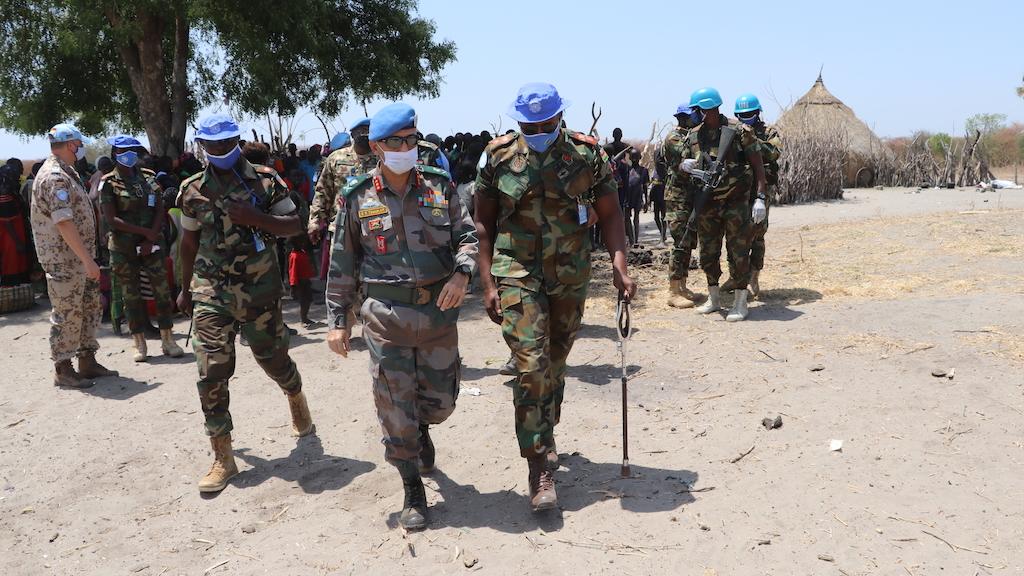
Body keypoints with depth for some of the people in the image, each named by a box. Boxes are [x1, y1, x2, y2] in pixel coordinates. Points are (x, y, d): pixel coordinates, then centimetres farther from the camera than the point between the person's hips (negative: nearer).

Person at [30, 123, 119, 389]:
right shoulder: (54, 177, -18)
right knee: (67, 314, -1)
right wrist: (88, 260, -24)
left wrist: (88, 258, 18)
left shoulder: (68, 173, 15)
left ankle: (87, 361, 24)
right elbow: (64, 224, -24)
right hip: (64, 260, -10)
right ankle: (63, 370, 9)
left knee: (90, 307, 14)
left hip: (81, 258, 10)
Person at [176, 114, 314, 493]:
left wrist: (256, 218, -21)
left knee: (274, 357, 13)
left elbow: (294, 226, -5)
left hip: (259, 288, -1)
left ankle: (296, 398, 48)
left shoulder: (265, 180, -2)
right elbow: (189, 242, 13)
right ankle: (223, 458, 6)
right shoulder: (193, 191, 4)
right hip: (211, 292, 1)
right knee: (211, 374, -4)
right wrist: (186, 288, 18)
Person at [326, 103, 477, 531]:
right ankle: (413, 493, 21)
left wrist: (462, 272, -15)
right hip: (386, 315, -1)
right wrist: (338, 320, 4)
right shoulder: (358, 198, 0)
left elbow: (467, 235, 6)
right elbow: (343, 263, 5)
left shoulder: (439, 186, 2)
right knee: (395, 410, 3)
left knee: (440, 401, 13)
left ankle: (422, 427, 50)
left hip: (439, 310, 2)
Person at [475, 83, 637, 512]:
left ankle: (544, 438, 36)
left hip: (572, 277, 2)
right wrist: (488, 283, -4)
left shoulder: (587, 153, -3)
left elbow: (610, 213, 1)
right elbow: (484, 223, 1)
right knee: (531, 366, -11)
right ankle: (539, 467, -3)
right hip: (517, 275, -2)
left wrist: (619, 265, -12)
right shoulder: (498, 157, -4)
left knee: (555, 362, 14)